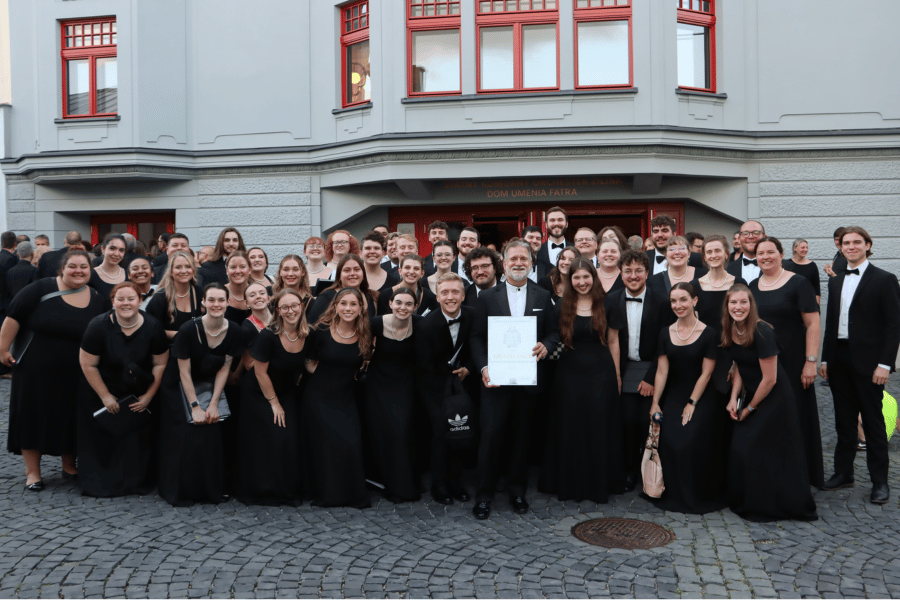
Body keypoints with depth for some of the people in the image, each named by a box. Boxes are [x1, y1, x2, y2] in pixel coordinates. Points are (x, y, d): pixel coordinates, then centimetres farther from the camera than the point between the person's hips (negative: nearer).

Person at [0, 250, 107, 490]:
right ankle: (32, 471, 18)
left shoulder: (98, 300, 1)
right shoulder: (42, 289, -8)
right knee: (34, 417, 6)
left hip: (75, 375, 3)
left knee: (70, 420, 11)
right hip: (36, 370, -2)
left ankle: (69, 465, 29)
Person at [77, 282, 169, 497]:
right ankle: (100, 483, 17)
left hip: (139, 395, 1)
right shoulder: (98, 326, -17)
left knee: (138, 438, -1)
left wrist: (148, 396, -6)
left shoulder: (153, 327, -12)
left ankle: (138, 482, 17)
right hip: (101, 393, -1)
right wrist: (105, 396, -8)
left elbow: (160, 364, -4)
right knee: (102, 439, 0)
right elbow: (88, 365, -10)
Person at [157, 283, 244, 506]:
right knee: (186, 435, -8)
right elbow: (184, 372, -16)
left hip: (209, 386, 3)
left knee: (212, 435, -4)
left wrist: (214, 403, -9)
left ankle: (210, 490, 13)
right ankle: (180, 491, 10)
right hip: (180, 388, -3)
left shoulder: (233, 331, -11)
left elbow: (224, 368, -4)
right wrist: (195, 407, -17)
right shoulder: (189, 330, -22)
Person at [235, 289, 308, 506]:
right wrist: (274, 403, -10)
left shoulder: (308, 336, -9)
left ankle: (289, 490, 13)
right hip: (259, 395, -4)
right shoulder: (268, 336, -24)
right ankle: (262, 490, 13)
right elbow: (260, 372, -16)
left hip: (288, 393, 4)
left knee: (290, 440, -2)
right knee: (264, 442, -4)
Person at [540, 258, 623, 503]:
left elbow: (613, 341, 4)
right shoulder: (561, 309, 3)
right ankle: (570, 483, 17)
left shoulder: (606, 306, 3)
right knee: (570, 428, 5)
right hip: (570, 374, 1)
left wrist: (616, 375, 2)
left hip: (601, 373, 0)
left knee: (599, 428, 4)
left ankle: (599, 483, 17)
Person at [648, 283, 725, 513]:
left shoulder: (708, 334, -6)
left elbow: (706, 373, -7)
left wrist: (692, 404, -10)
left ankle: (698, 497, 3)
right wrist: (655, 403, -3)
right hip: (672, 397, 3)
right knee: (668, 441, -14)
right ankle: (673, 495, 6)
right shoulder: (666, 333, 5)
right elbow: (662, 371, 2)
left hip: (701, 398, -3)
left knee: (691, 443, -19)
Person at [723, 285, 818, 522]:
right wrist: (734, 398, -3)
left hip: (774, 399, -7)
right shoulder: (730, 332, -1)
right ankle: (745, 502, 26)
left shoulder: (761, 332, -23)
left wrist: (750, 408, -9)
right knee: (739, 448, 8)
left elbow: (769, 379, -20)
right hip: (751, 396, 7)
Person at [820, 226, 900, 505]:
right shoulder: (835, 282, 13)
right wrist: (825, 359, 11)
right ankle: (843, 473, 22)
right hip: (839, 360, 5)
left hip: (867, 361, -5)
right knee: (844, 421, 12)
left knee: (873, 422, 3)